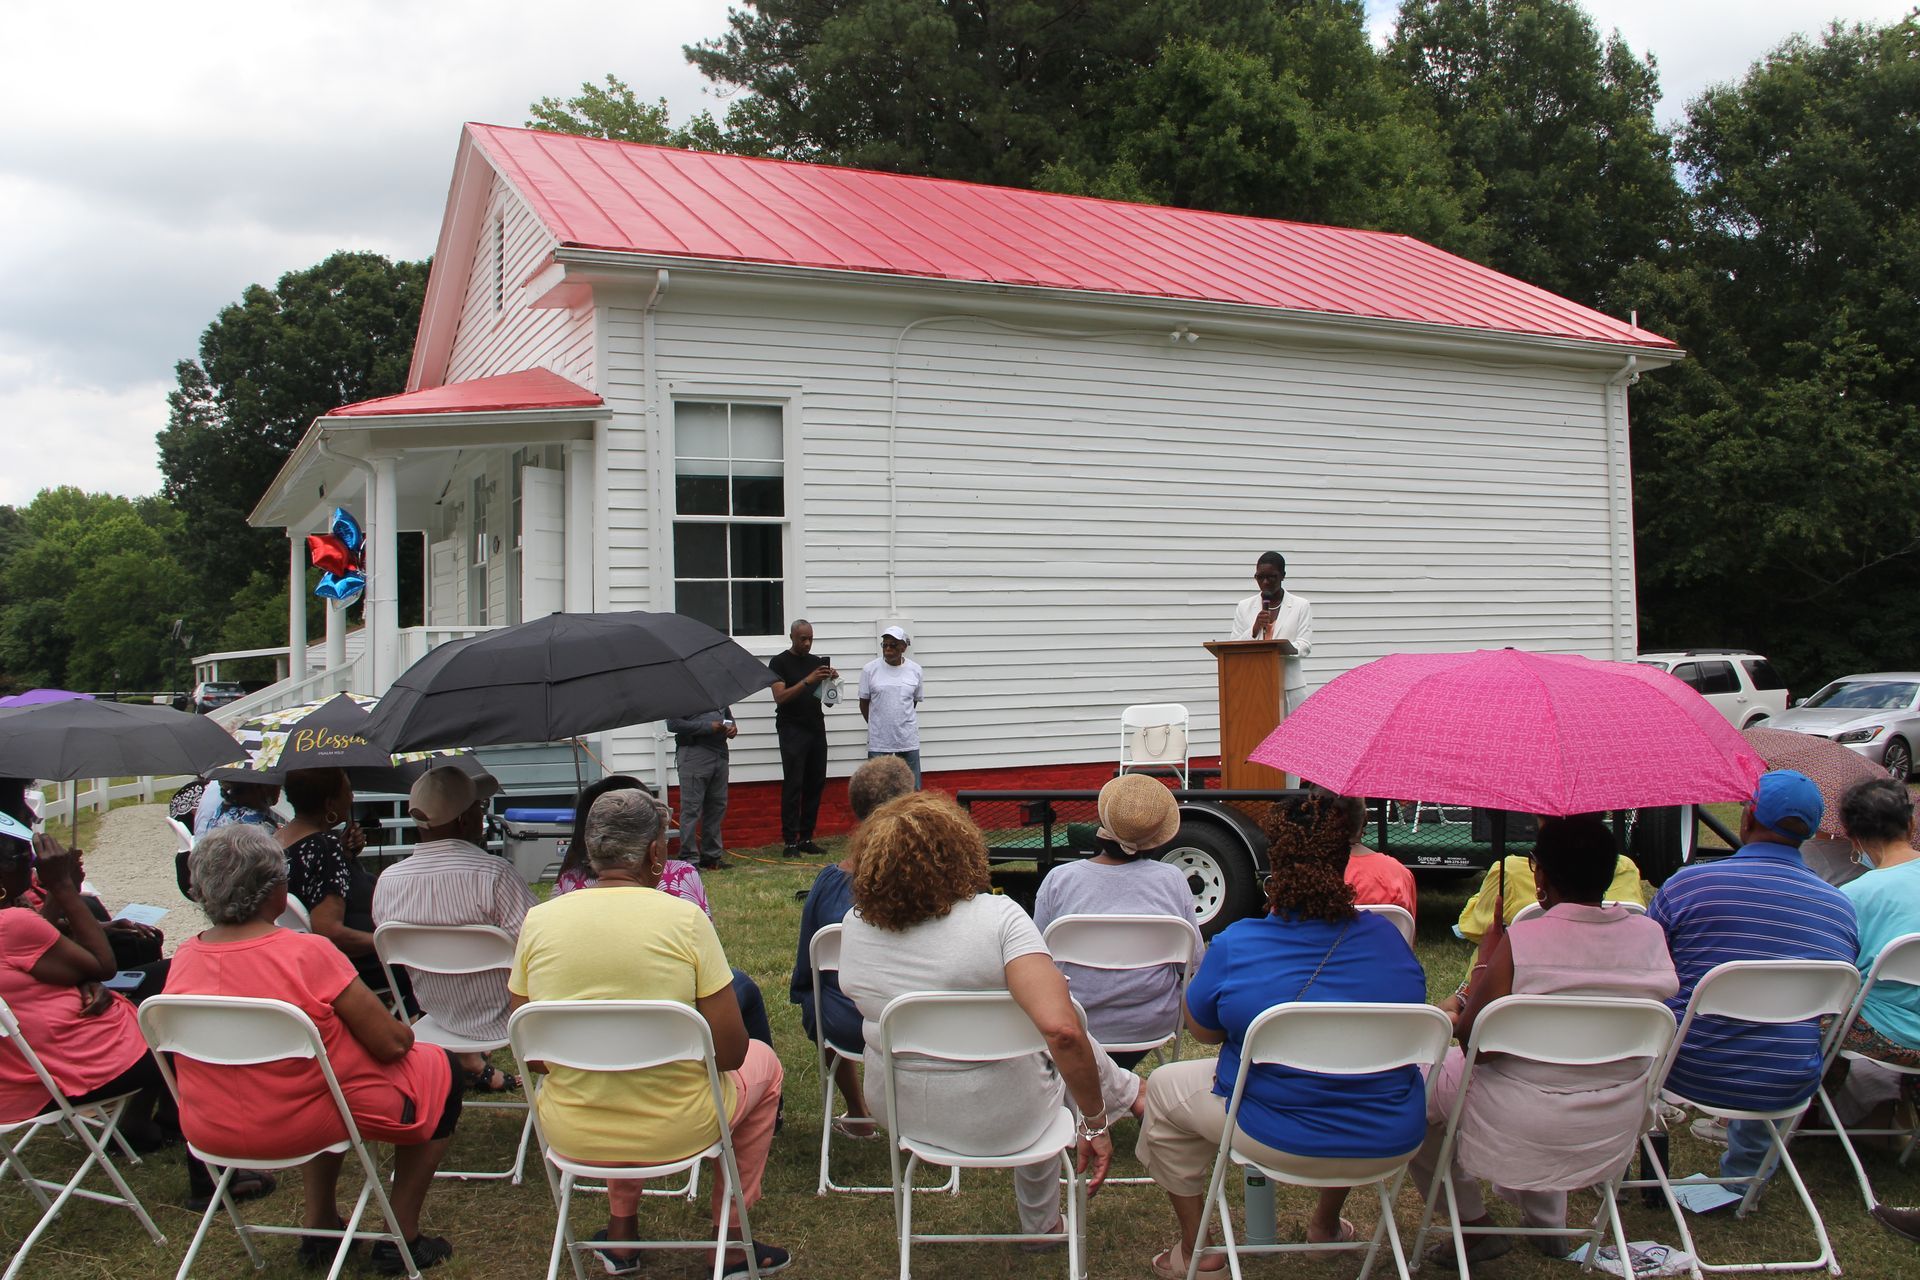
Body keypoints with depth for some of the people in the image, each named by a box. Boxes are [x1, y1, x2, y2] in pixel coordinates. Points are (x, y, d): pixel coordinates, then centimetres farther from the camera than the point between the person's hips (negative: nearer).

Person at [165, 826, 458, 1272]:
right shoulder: (308, 953, -24)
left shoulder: (182, 960, -7)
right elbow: (389, 1042, -19)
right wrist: (405, 1032, 4)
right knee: (439, 1069, 16)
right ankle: (402, 1238, 20)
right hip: (300, 1124, -6)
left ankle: (319, 1225, 35)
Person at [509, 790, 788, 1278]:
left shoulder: (538, 921, -7)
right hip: (675, 1133, -4)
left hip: (571, 1135, 4)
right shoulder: (684, 918, -16)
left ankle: (621, 1234, 39)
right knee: (763, 1063, 27)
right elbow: (729, 1051, -13)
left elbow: (531, 1058, 0)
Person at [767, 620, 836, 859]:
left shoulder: (817, 662, 15)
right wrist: (808, 680, -22)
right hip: (792, 730, -6)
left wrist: (831, 680, -6)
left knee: (816, 784, 4)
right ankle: (789, 841, -6)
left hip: (816, 729, 6)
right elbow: (780, 697, -13)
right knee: (793, 786, -8)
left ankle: (806, 839, 10)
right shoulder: (779, 662, -1)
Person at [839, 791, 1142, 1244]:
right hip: (998, 1122, -4)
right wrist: (1095, 1126, -22)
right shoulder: (997, 917, -26)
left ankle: (1129, 1093, 50)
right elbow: (1061, 1030, -34)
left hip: (898, 1114, 4)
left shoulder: (856, 926, -11)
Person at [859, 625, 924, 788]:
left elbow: (915, 701, 10)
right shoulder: (869, 669, -5)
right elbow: (864, 703, 5)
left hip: (908, 738, 1)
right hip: (878, 739, -1)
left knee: (912, 787, 7)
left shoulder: (915, 670, -2)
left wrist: (901, 721, 10)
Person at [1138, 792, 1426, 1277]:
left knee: (1164, 1088, 21)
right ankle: (1327, 1226, 52)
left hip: (1280, 1140, -3)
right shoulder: (1387, 937, -8)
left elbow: (1202, 1030, -2)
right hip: (1392, 1139, 4)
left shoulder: (1234, 946, -18)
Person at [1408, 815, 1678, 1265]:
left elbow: (1472, 1039, -18)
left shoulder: (1521, 940, -25)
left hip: (1524, 1129, -6)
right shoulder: (1651, 935, -10)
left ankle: (1477, 1225, 22)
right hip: (1615, 1133, 6)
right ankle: (1547, 1224, 43)